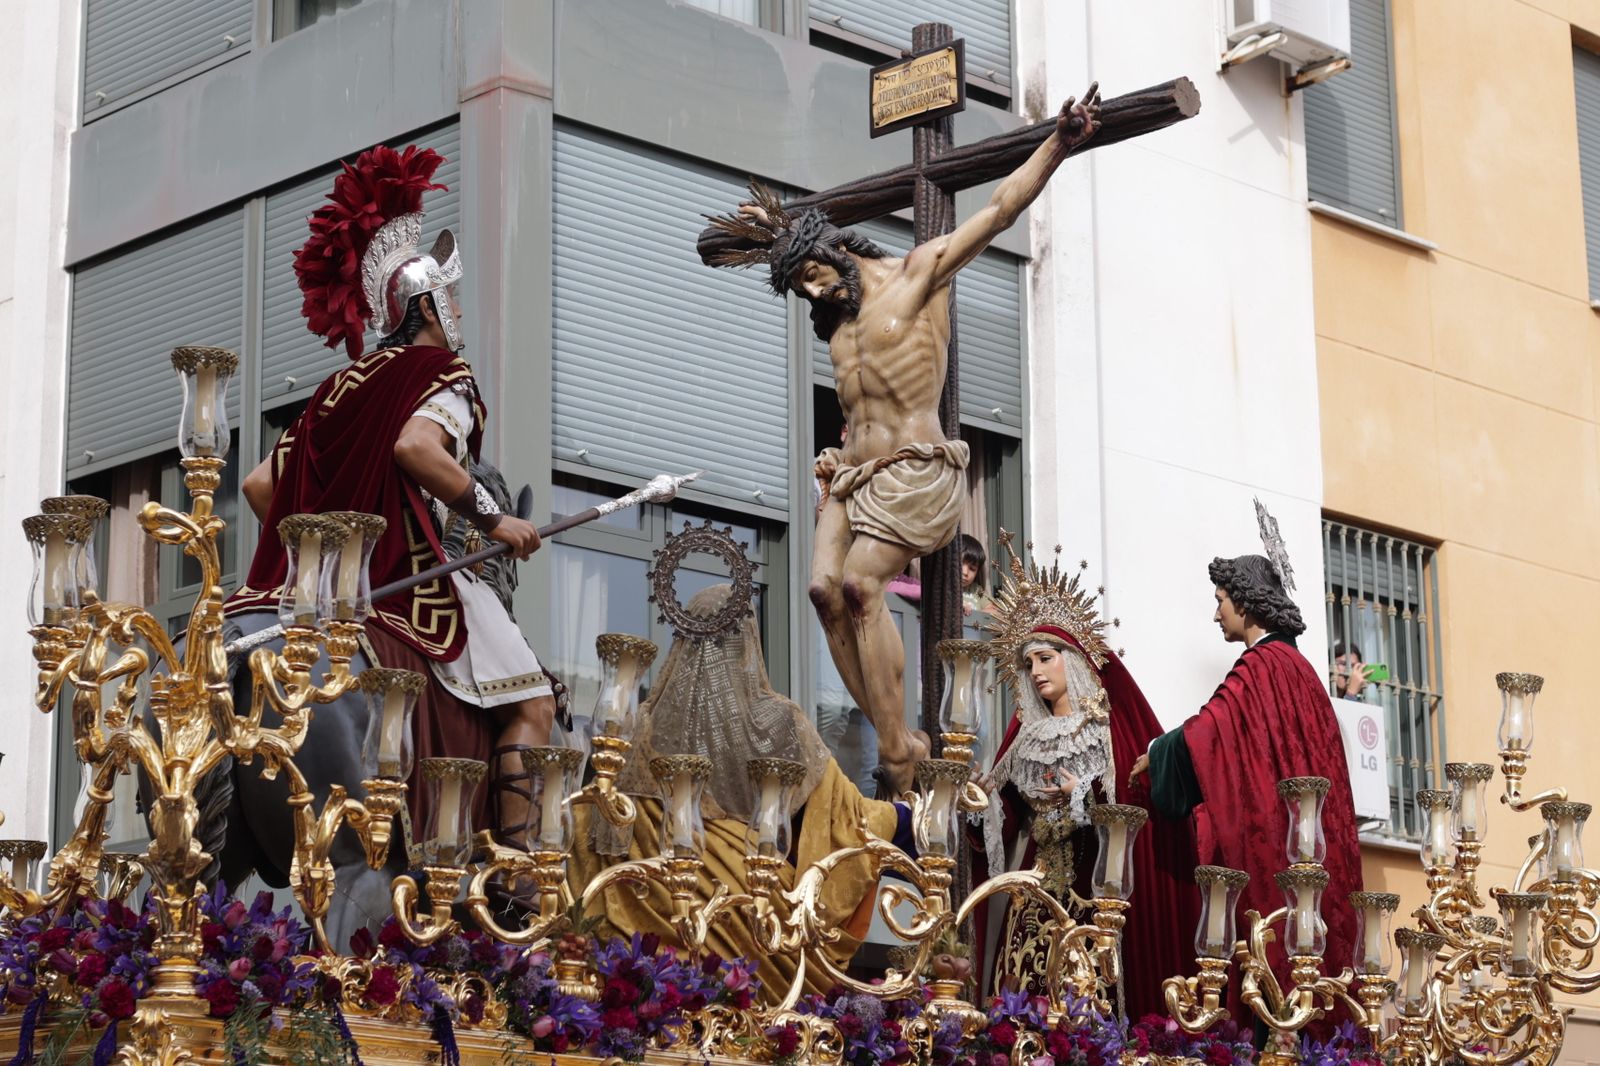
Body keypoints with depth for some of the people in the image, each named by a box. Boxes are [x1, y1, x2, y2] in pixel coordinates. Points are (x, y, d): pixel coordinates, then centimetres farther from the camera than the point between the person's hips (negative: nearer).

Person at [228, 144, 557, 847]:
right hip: (421, 574, -8)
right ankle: (515, 858, -17)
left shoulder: (340, 388, 18)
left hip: (346, 576, 8)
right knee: (530, 706, -5)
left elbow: (261, 484, 14)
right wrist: (492, 518, -18)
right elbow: (414, 446, -26)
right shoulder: (442, 371, -4)